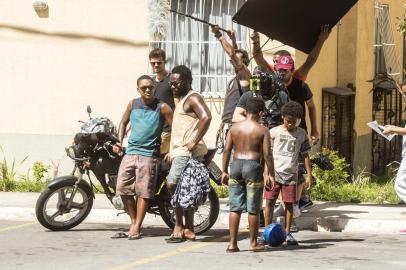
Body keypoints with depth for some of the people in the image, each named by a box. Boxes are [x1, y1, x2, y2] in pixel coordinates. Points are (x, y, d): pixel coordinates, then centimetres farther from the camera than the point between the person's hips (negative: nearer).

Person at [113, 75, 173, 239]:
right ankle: (133, 221, 15)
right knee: (123, 188, 0)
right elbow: (124, 122, 22)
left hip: (149, 154, -4)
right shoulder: (133, 104, 8)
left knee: (143, 191, -6)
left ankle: (136, 227, -2)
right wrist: (119, 142, 11)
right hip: (130, 152, 4)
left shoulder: (162, 107, -4)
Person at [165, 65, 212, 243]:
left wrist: (194, 142, -25)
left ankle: (179, 227, -10)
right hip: (180, 152, 11)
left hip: (187, 152, -11)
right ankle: (188, 230, 12)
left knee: (173, 184, -15)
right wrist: (172, 151, 23)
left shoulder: (193, 98, -9)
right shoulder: (182, 99, 23)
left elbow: (206, 117, -27)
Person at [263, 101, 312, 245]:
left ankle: (287, 233, 10)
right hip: (274, 172, -1)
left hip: (291, 174, 1)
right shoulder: (274, 132, 2)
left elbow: (305, 155, 11)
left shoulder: (301, 134, 7)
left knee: (289, 204, 2)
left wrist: (309, 175, 5)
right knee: (270, 202, -3)